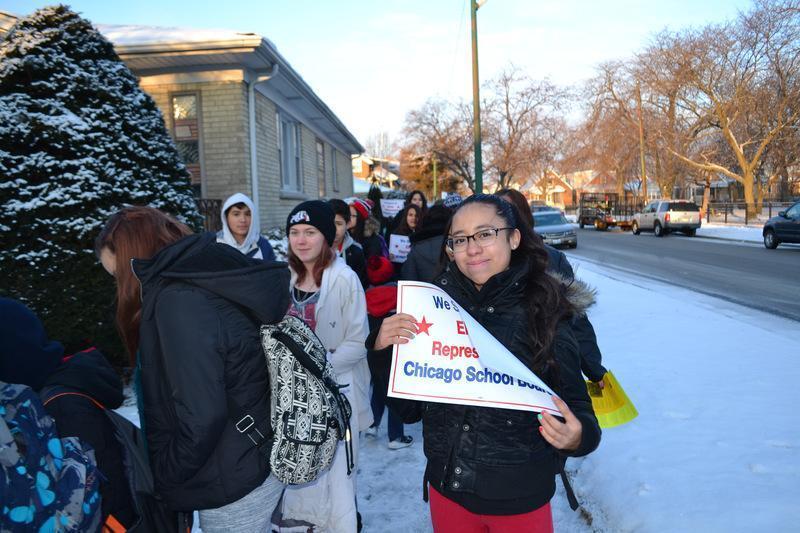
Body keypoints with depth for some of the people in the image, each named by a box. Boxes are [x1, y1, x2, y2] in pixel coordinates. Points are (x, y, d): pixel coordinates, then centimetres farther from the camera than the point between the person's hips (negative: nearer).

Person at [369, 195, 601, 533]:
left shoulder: (543, 313, -14)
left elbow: (576, 406, -8)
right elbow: (410, 409, -3)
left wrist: (578, 436, -29)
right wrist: (384, 350, -19)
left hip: (520, 500, -2)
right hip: (447, 489, 3)